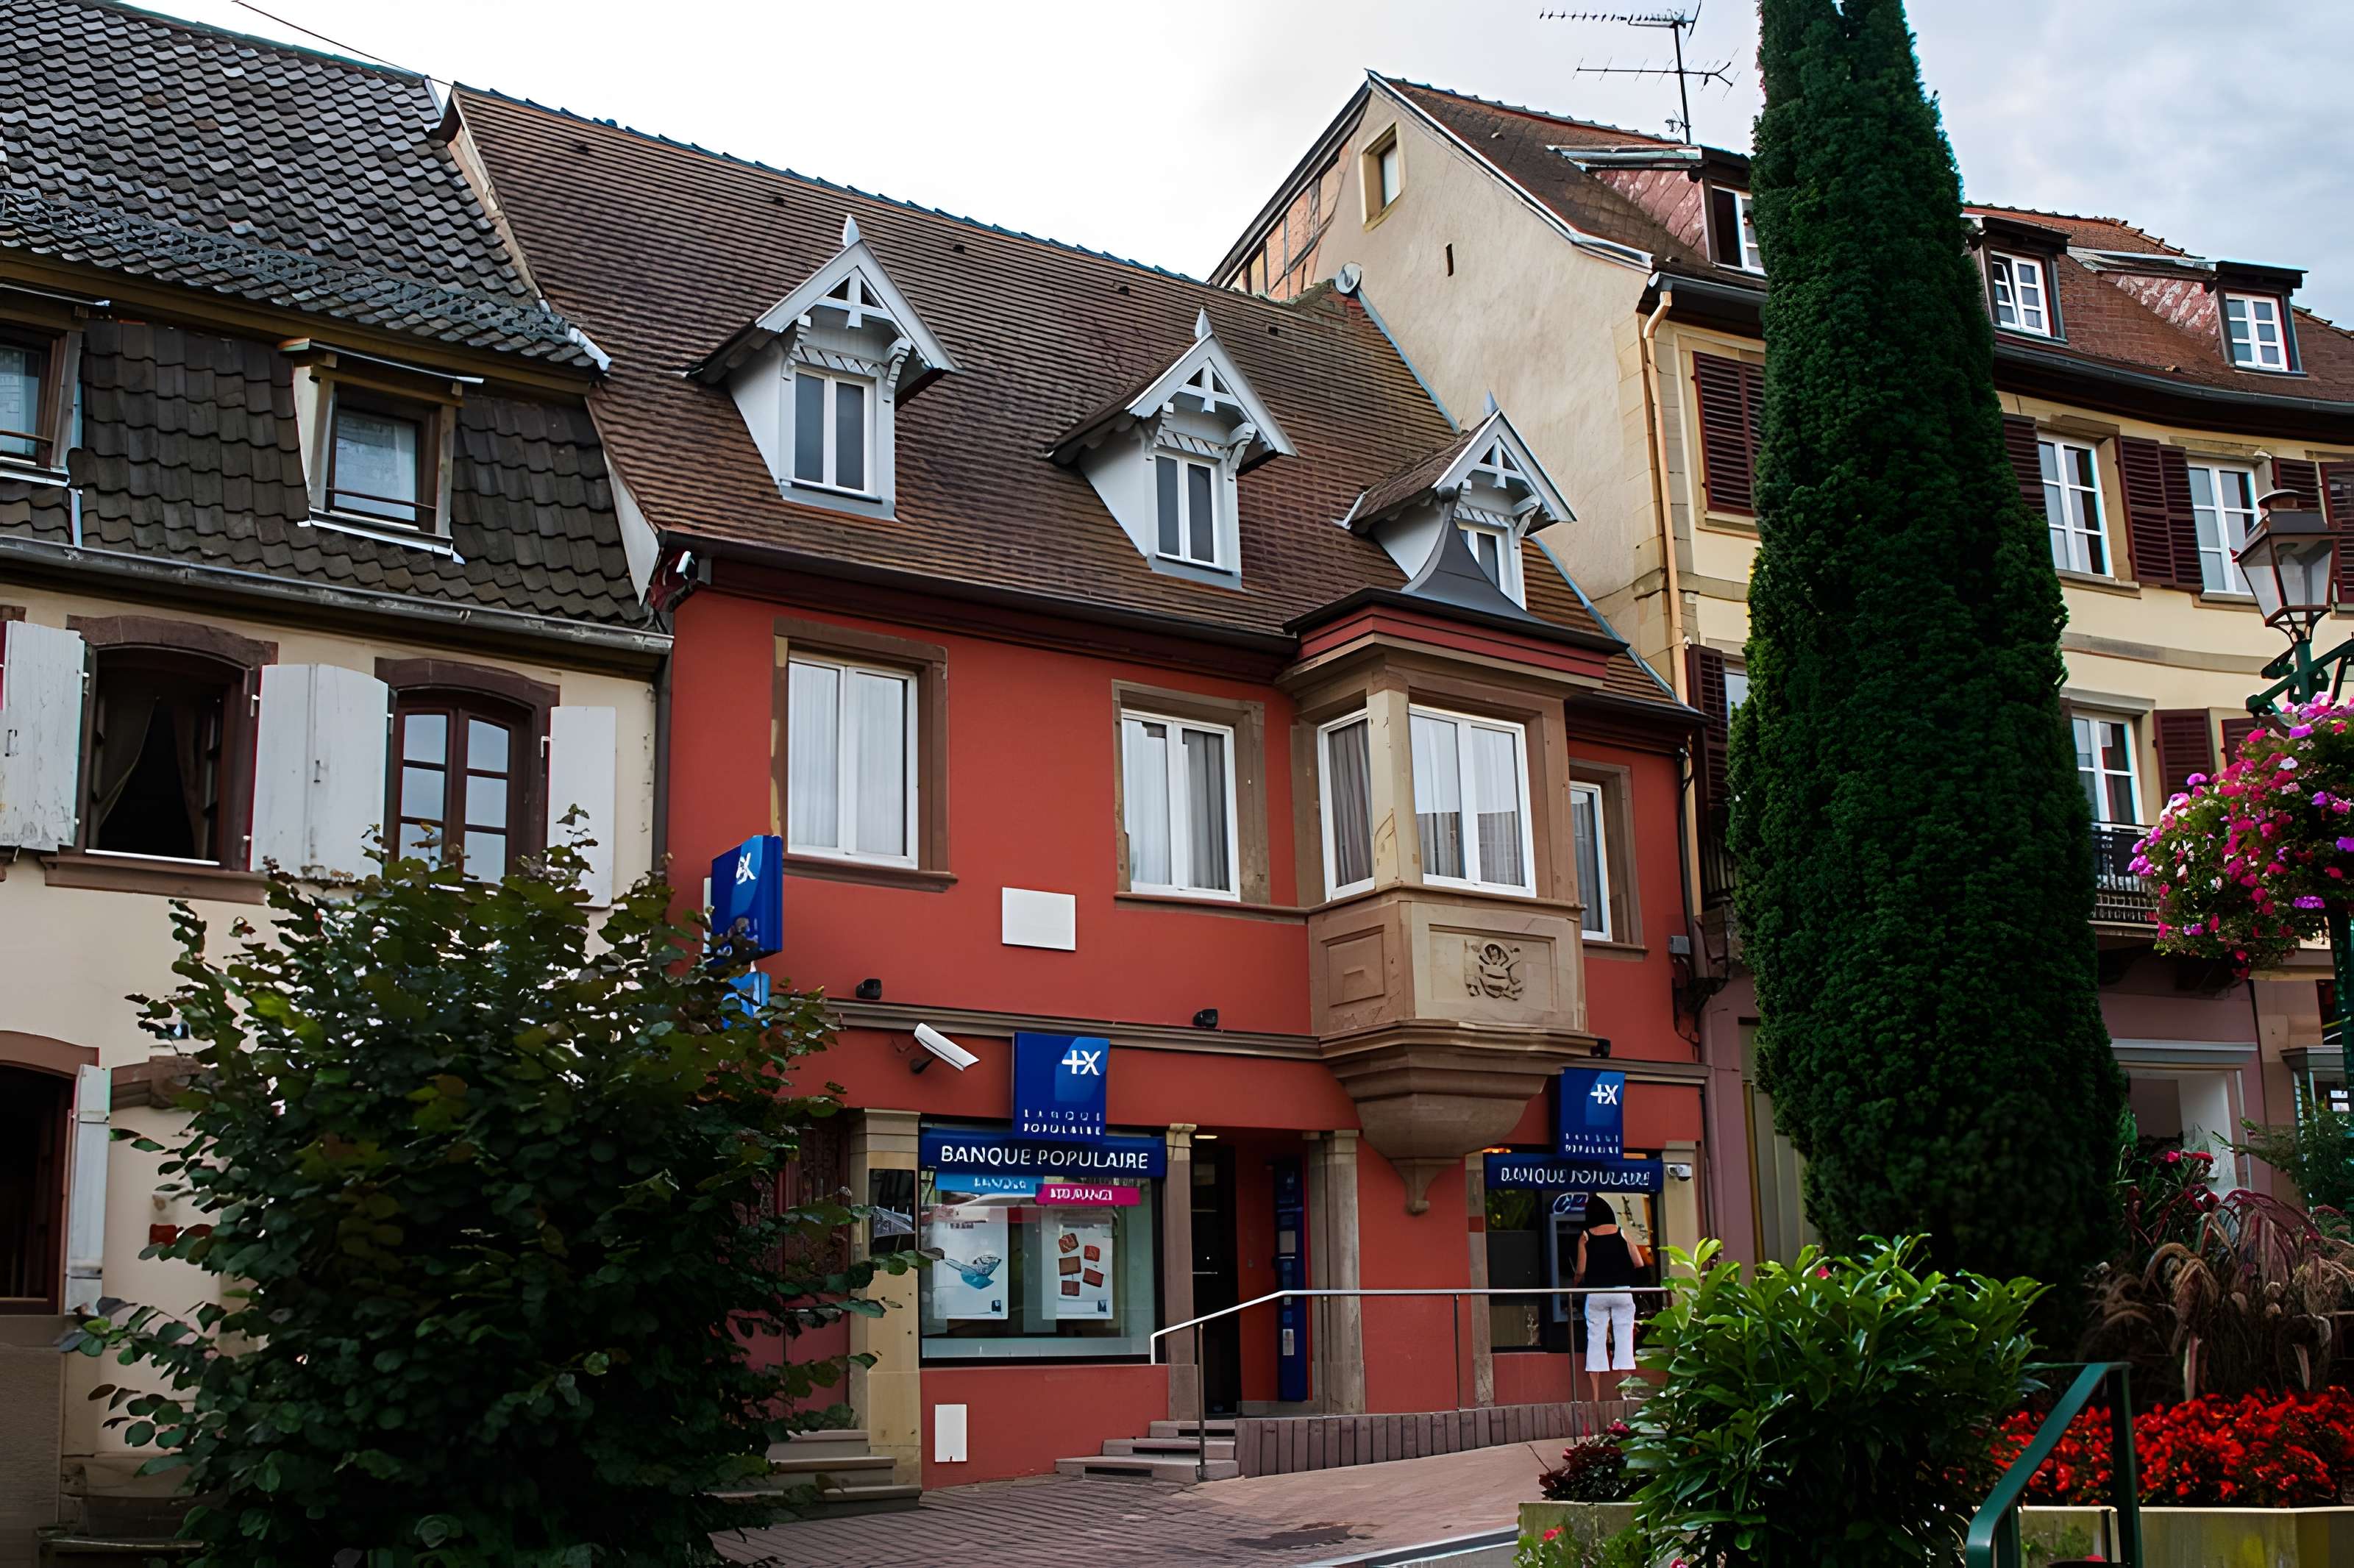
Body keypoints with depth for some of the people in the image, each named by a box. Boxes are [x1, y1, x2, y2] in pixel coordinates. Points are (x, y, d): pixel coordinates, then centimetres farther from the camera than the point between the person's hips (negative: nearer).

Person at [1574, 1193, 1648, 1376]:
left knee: (1596, 1339, 3)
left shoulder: (1585, 1236, 1)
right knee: (1624, 1338, 3)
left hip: (1596, 1293, 0)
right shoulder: (1622, 1233, 4)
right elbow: (1639, 1264, 3)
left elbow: (1581, 1270, -1)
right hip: (1622, 1291, 0)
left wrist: (1576, 1283, 19)